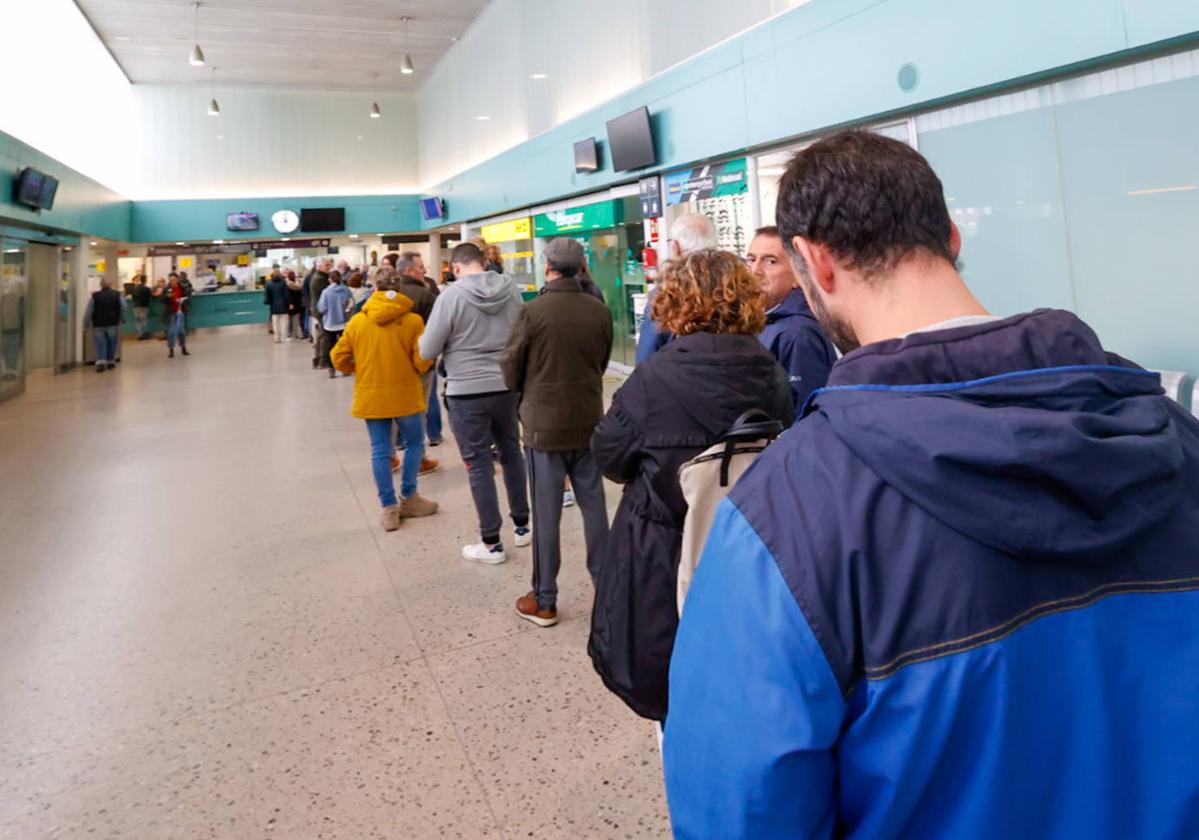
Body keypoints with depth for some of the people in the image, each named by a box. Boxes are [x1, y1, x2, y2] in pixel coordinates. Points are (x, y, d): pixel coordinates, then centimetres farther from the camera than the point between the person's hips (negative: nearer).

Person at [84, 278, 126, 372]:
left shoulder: (95, 296, -3)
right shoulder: (117, 295, -1)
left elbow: (88, 311, -1)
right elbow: (123, 308, 2)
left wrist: (86, 324, 8)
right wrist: (122, 319, 18)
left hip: (98, 324, -1)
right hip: (113, 324, 1)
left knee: (100, 343, 1)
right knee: (112, 343, 13)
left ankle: (101, 361, -13)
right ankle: (111, 361, 20)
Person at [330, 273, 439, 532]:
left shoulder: (357, 321, 1)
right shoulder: (412, 321, -7)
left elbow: (339, 358, 4)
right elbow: (422, 361, -10)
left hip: (370, 396, 3)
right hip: (404, 394, -2)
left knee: (380, 451, 8)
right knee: (415, 443, 17)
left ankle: (389, 508, 11)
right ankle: (408, 498, 20)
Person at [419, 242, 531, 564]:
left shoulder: (451, 296, -14)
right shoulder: (511, 289, 0)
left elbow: (427, 351, -8)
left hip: (467, 392, -4)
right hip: (507, 386, 5)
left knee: (479, 465, 4)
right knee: (511, 453, 20)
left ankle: (491, 544, 12)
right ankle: (522, 526, 30)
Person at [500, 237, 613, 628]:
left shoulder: (533, 311, -15)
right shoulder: (600, 310, -4)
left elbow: (510, 368, -6)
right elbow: (603, 362, 8)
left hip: (545, 424, -3)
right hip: (589, 421, 4)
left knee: (547, 513, 5)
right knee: (594, 505, 15)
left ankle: (544, 601, 15)